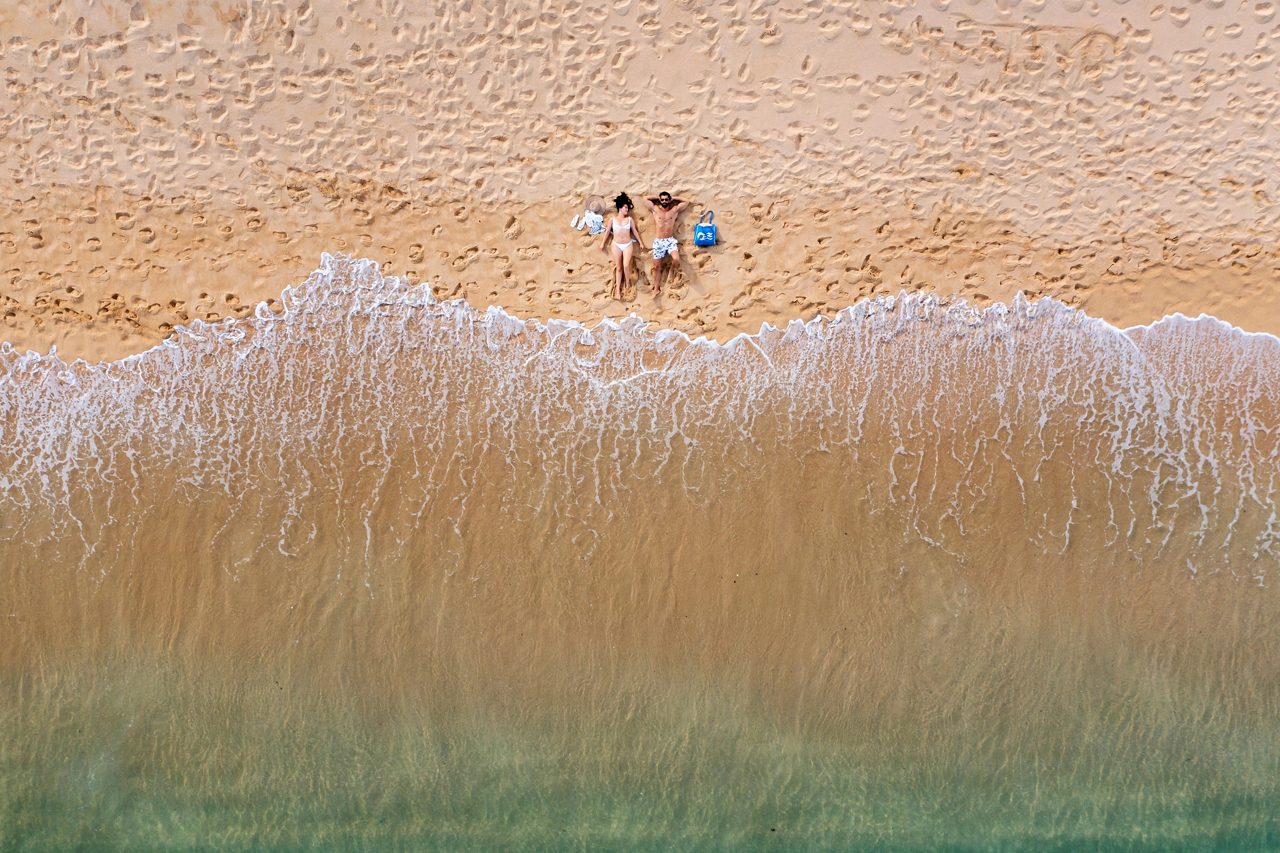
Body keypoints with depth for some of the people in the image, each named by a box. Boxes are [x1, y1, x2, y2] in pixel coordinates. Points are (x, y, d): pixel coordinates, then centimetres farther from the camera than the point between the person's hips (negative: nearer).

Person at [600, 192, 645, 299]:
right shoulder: (613, 219, 0)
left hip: (628, 245, 0)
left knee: (626, 266, -16)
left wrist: (640, 242, 12)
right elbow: (608, 231, 8)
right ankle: (617, 290, 6)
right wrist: (603, 243, 10)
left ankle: (627, 286, 3)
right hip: (617, 245, 1)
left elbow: (635, 231, 9)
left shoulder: (630, 219, 1)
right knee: (618, 267, 4)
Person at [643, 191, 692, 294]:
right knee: (657, 266, 3)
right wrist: (657, 197, 13)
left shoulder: (675, 210, 6)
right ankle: (656, 288, 11)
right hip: (658, 241, 0)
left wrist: (673, 199, 12)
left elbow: (686, 202, 12)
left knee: (676, 259, -26)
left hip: (670, 240, 0)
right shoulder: (655, 209, 7)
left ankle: (666, 264, 8)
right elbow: (645, 199, 11)